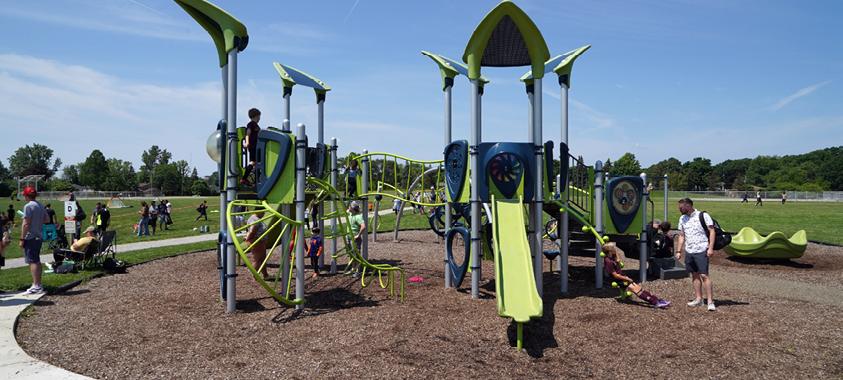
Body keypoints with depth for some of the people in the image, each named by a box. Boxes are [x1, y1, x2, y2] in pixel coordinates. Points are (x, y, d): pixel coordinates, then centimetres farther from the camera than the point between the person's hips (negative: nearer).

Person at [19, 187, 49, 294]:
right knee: (37, 261, 15)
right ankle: (38, 284, 21)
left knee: (32, 262, -8)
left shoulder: (28, 206, -13)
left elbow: (26, 224, -17)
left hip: (30, 237, -9)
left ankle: (36, 286, -11)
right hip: (39, 237, 9)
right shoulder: (41, 206, 12)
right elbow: (47, 219, 18)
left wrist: (22, 239, -15)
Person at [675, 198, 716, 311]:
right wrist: (678, 251, 13)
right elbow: (681, 236, 18)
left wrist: (710, 248, -14)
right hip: (689, 251, 6)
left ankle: (710, 301, -5)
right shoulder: (682, 219, 12)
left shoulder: (703, 216, -6)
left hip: (701, 251, -6)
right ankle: (698, 299, 18)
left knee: (704, 275, -10)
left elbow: (712, 231, -6)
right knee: (695, 275, 10)